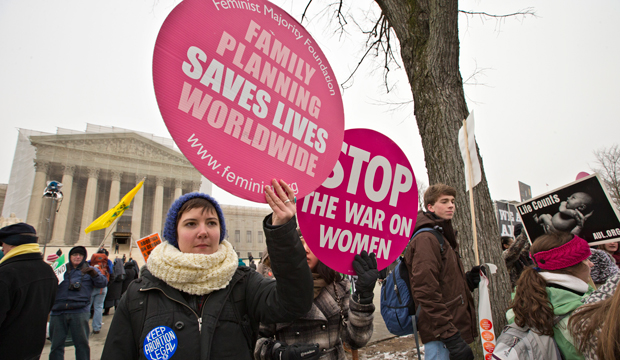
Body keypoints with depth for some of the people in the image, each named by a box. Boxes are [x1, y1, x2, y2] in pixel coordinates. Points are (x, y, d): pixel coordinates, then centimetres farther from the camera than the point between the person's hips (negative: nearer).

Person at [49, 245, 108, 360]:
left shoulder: (90, 270, 15)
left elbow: (103, 283, 2)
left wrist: (94, 273, -16)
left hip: (79, 311, -2)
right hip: (58, 312, 2)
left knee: (82, 344, 3)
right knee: (56, 345, 9)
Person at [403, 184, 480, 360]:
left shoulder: (443, 237, 17)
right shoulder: (426, 239, -16)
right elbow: (426, 292, -23)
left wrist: (468, 280, 3)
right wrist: (451, 336, -23)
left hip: (455, 329, 10)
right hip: (441, 335, -10)